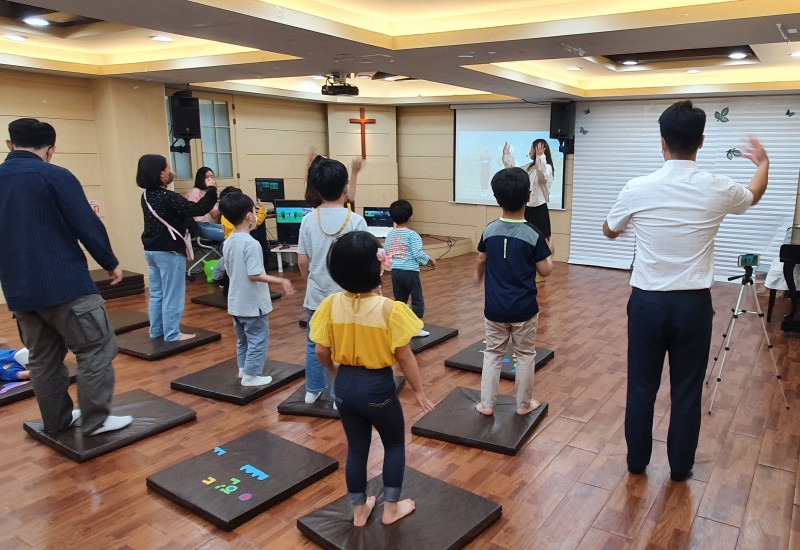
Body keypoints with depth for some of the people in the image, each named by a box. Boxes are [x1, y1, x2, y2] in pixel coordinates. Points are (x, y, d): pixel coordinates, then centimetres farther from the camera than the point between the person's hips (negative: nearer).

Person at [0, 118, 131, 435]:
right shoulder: (55, 176, -11)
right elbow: (87, 226, -12)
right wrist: (110, 263, 0)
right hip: (65, 284, -7)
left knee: (42, 358, 16)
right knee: (96, 350, 3)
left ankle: (56, 421, 25)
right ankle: (95, 420, 6)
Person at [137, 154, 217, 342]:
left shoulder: (147, 196, 6)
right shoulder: (168, 197, -21)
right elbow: (198, 210, -21)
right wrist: (211, 190, -10)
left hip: (151, 250, 9)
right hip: (169, 252, -9)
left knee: (156, 293, 16)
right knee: (172, 295, 0)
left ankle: (156, 331, 24)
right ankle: (172, 334, 6)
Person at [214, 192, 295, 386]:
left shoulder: (228, 242, 4)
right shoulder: (251, 243, -23)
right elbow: (254, 275, -26)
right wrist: (280, 281, -22)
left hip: (236, 302, 9)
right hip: (253, 303, -8)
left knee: (243, 339, 22)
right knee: (258, 339, 5)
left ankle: (243, 369, 32)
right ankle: (251, 375, 10)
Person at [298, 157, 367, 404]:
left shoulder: (309, 220, -4)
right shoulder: (356, 220, -13)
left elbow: (302, 262, 0)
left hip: (316, 295, 3)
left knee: (314, 344, 19)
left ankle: (313, 390, 32)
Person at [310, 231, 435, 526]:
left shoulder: (331, 305, -12)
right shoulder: (390, 309, -22)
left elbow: (321, 351, -4)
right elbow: (404, 357, -14)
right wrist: (419, 391, 1)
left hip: (345, 386, 4)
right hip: (378, 387, -3)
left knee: (356, 447, 22)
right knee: (395, 444, 22)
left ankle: (359, 510, 38)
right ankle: (391, 507, 34)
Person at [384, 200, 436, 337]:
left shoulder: (390, 234, 6)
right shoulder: (412, 234, -11)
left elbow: (385, 253, 7)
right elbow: (418, 253, -16)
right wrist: (430, 260, 0)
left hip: (395, 271, 6)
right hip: (410, 271, -6)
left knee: (399, 300, 15)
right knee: (417, 300, 6)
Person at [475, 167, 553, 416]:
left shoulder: (489, 230, -5)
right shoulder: (533, 234, -14)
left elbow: (481, 262, 9)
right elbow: (545, 271, -8)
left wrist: (478, 277, 31)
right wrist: (549, 253, 13)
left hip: (495, 308, 2)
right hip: (524, 309, -2)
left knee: (492, 353, 15)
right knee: (525, 355, 14)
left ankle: (486, 403, 19)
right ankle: (524, 404, 26)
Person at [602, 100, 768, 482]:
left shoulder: (638, 188, -10)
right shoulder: (718, 189, -6)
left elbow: (609, 232, 9)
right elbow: (754, 194, 20)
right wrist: (763, 163, 42)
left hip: (647, 301, 0)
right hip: (693, 303, 1)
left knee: (641, 386, 13)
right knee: (687, 390, 14)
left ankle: (637, 461, 27)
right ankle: (680, 467, 29)